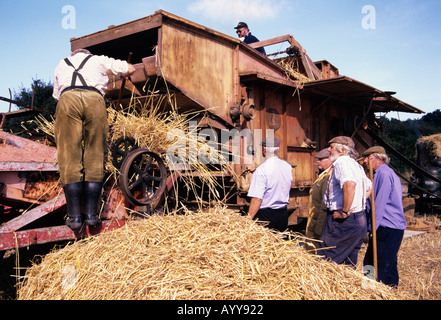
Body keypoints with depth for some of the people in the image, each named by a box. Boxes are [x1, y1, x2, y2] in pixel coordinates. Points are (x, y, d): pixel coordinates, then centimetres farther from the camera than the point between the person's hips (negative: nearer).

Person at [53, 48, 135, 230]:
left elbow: (56, 95, 37)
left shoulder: (62, 64, 36)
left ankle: (74, 216, -8)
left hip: (67, 98, 1)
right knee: (94, 157, 1)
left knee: (69, 156, -2)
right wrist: (125, 70, 57)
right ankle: (91, 213, -4)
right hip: (94, 99, 0)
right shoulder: (98, 60, 32)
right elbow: (130, 69, 34)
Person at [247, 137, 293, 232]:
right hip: (283, 213, 7)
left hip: (266, 215, -7)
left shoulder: (261, 170, -18)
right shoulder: (287, 166, 4)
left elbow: (257, 199, -21)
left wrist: (248, 219, -16)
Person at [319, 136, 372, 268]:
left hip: (343, 222, -10)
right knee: (349, 264, 16)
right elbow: (370, 187, 31)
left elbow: (350, 184, -32)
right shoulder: (356, 165, 18)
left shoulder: (342, 162, -13)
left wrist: (345, 212, -25)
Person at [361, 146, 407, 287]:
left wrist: (371, 228, -13)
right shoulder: (386, 173, 20)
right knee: (369, 265, 12)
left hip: (387, 229, -10)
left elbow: (379, 204, -16)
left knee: (382, 268, -6)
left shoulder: (384, 173, -11)